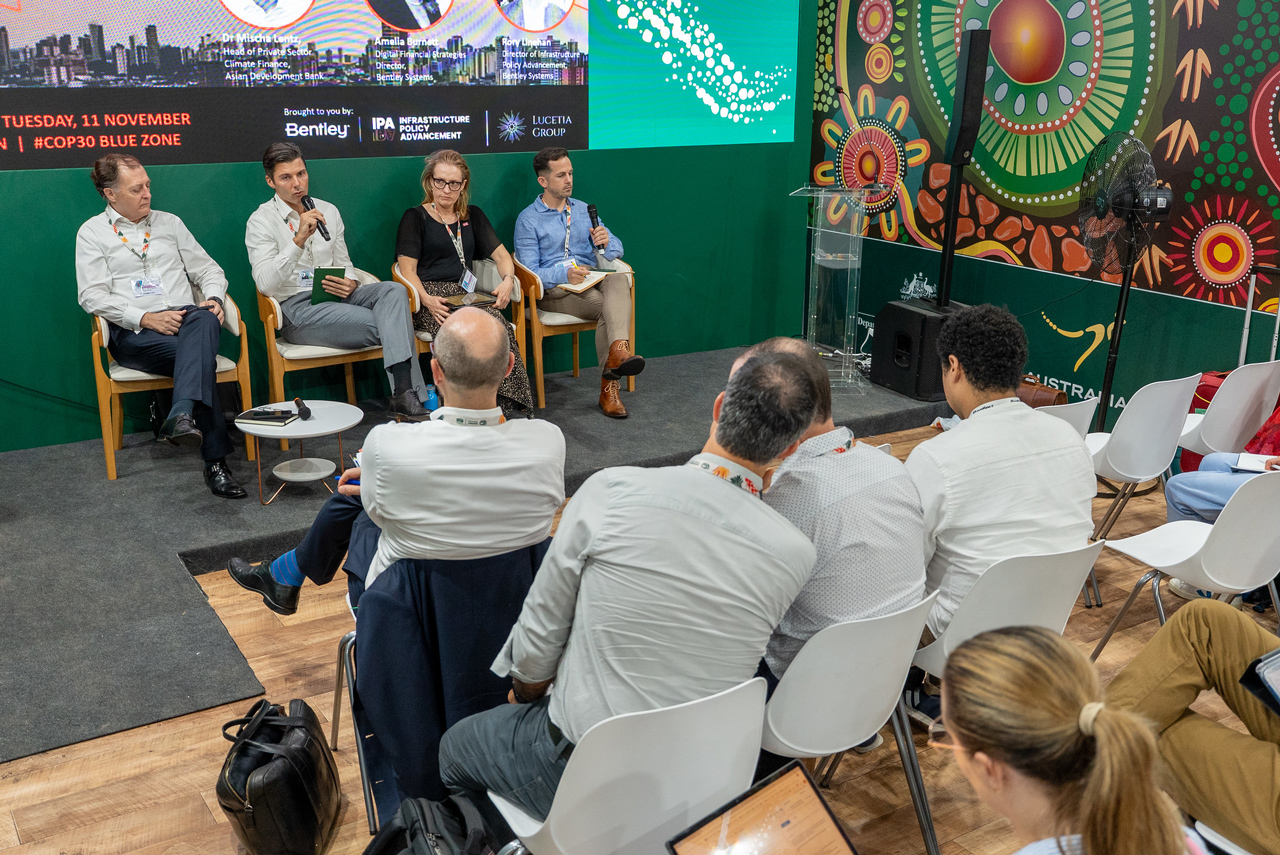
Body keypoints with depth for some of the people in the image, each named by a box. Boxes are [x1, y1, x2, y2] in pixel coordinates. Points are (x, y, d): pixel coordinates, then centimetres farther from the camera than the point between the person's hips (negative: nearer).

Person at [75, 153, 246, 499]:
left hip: (186, 317, 3)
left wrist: (214, 298, -4)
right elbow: (93, 296, -1)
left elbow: (207, 268, 20)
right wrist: (146, 318, -15)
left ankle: (182, 415, -57)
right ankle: (215, 460, -35)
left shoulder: (169, 223, 22)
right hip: (133, 333, -3)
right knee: (199, 354, -34)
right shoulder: (92, 233, 10)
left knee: (204, 320, -37)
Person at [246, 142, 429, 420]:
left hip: (336, 298, 6)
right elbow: (266, 284, -15)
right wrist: (299, 239, -25)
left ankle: (405, 393, -41)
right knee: (389, 325, -25)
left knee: (393, 290, -26)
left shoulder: (328, 211, 17)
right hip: (296, 308, -5)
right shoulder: (261, 221, -1)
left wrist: (350, 283, -2)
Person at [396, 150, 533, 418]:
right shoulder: (415, 217, 10)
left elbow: (501, 254, 20)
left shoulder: (473, 216, 23)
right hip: (431, 299, -3)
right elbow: (407, 269, 1)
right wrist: (427, 300, -19)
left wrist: (508, 279, -5)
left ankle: (511, 405, -36)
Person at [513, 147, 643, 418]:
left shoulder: (584, 210, 19)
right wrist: (564, 274, -25)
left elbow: (616, 250, 12)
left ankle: (618, 349, -53)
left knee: (618, 280, -33)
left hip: (592, 280, 4)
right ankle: (609, 386, -36)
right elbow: (529, 271, -7)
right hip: (552, 290, -4)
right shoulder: (528, 219, 3)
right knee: (607, 307, -32)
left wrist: (606, 243, -13)